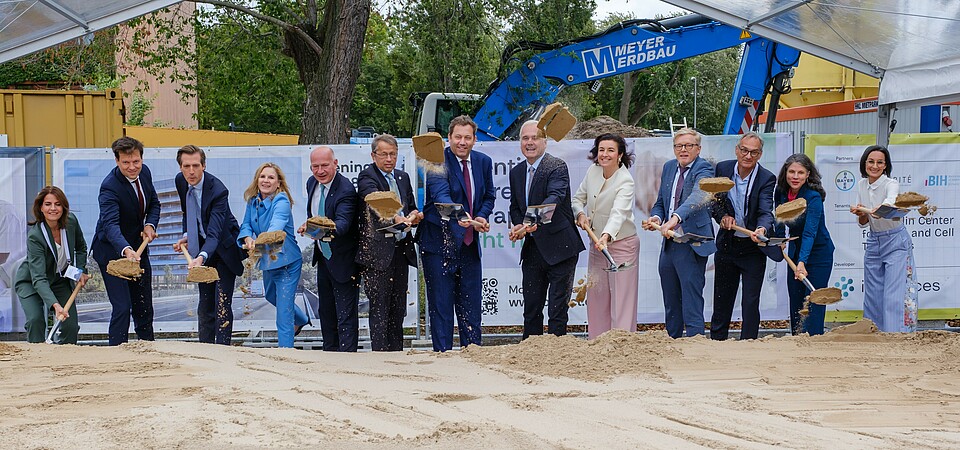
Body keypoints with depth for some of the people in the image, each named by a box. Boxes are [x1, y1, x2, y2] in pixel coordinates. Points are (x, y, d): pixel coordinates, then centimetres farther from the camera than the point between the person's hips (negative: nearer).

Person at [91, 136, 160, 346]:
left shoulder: (144, 172, -5)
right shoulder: (109, 186, -28)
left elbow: (154, 203, 11)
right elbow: (111, 224, -41)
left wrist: (150, 224, -10)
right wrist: (126, 250, -58)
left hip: (138, 248, 7)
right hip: (112, 250, -7)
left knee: (144, 307, 16)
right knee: (122, 307, -14)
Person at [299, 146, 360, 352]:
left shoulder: (346, 190, -24)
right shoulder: (312, 183, 1)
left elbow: (343, 223, -38)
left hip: (343, 260, -8)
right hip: (323, 258, 8)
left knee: (346, 314, -6)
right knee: (325, 311, 19)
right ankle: (329, 353, 32)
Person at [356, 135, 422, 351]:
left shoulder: (403, 177, 16)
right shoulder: (367, 177, -7)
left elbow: (411, 207, 23)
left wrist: (414, 215, -1)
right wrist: (395, 218, -44)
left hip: (401, 250, 7)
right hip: (378, 250, -7)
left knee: (398, 307, 12)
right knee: (380, 307, -5)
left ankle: (396, 352, 18)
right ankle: (380, 352, -4)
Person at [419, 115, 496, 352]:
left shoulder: (483, 162, 7)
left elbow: (489, 197, 17)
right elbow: (440, 195, -28)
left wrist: (480, 218, -4)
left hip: (470, 242, 5)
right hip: (440, 241, -5)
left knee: (471, 303, 10)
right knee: (441, 303, -1)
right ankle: (443, 353, 4)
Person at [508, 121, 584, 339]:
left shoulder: (557, 167, -10)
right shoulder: (516, 172, 12)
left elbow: (556, 197, -27)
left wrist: (535, 221, -43)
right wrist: (518, 226, -3)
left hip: (559, 247, -6)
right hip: (532, 248, 7)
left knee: (558, 309, -2)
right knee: (531, 308, 11)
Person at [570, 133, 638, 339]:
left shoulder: (626, 181, -20)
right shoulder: (593, 171, -1)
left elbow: (618, 212, -35)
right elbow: (578, 198, 14)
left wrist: (606, 236, -51)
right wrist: (581, 214, -8)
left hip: (622, 244, -6)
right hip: (597, 243, 6)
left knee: (621, 298, -7)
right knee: (596, 297, 9)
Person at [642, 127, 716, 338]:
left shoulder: (703, 169, -11)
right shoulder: (669, 167, 13)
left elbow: (697, 197, -31)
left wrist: (675, 218, -47)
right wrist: (656, 217, -3)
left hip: (692, 245, -7)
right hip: (668, 244, 8)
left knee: (691, 303, -10)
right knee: (670, 304, 16)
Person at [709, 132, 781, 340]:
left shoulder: (767, 178, -14)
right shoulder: (723, 169, -3)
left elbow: (766, 212, -24)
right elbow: (713, 200, 8)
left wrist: (762, 229, -45)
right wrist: (722, 215, -12)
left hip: (753, 248, -3)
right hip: (726, 244, 4)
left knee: (750, 303, -3)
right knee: (722, 300, 14)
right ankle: (716, 342, 26)